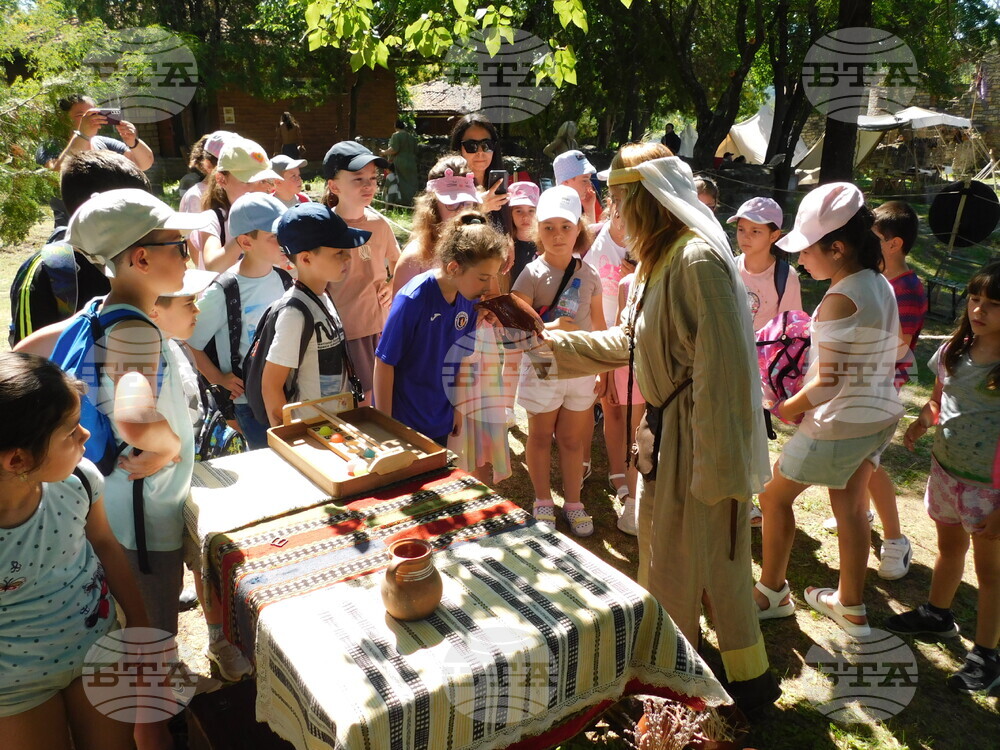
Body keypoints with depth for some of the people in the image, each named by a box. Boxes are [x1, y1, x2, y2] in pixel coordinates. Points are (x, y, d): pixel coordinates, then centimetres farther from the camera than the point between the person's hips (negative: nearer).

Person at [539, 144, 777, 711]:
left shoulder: (699, 260, -23)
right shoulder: (657, 260, 9)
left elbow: (723, 367, -26)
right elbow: (626, 342, 16)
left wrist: (719, 462, -25)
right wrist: (552, 343, 15)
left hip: (700, 435, -10)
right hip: (667, 430, 10)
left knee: (710, 557, 6)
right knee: (664, 550, 23)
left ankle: (750, 679, 29)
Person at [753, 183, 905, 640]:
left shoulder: (840, 300, -24)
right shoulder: (880, 285, 3)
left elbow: (827, 385, -24)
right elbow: (882, 360, 10)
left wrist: (788, 409, -7)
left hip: (841, 424, -9)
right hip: (880, 415, 9)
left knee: (775, 496, 10)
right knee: (849, 506, 21)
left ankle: (772, 593, 26)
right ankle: (851, 607, 35)